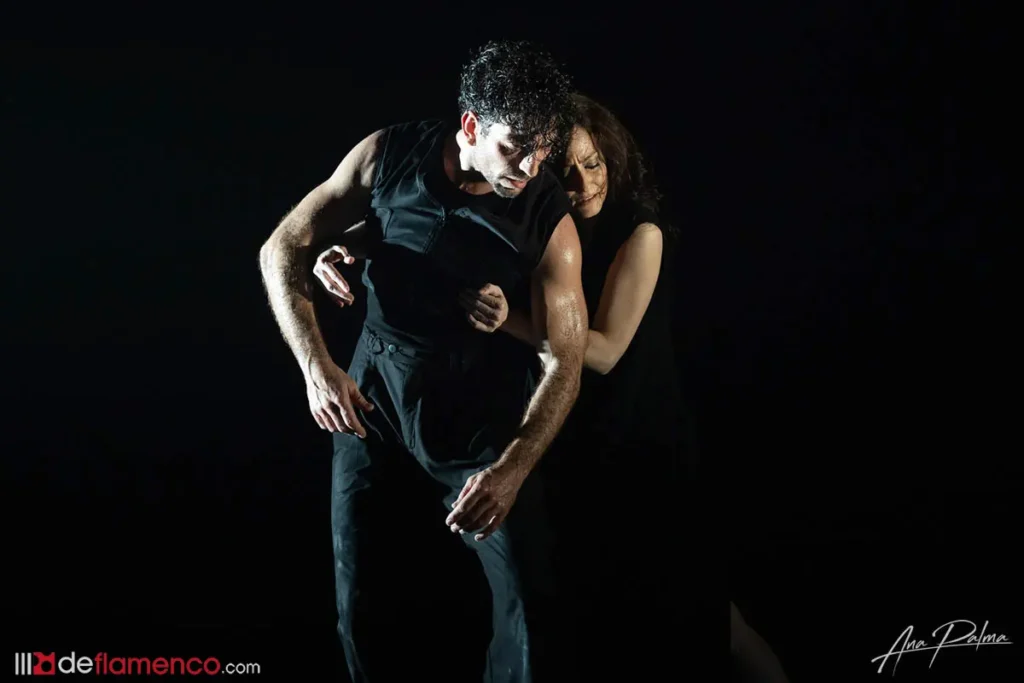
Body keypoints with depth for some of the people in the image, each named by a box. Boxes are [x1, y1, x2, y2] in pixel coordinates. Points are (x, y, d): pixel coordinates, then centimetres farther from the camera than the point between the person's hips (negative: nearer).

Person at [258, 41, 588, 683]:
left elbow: (564, 361, -16)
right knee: (366, 604, 8)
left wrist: (512, 471, -30)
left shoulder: (549, 219, -16)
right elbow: (284, 249, -5)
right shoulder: (388, 156, -12)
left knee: (529, 600, -9)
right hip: (371, 398, 2)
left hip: (475, 412, -1)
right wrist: (316, 364, -18)